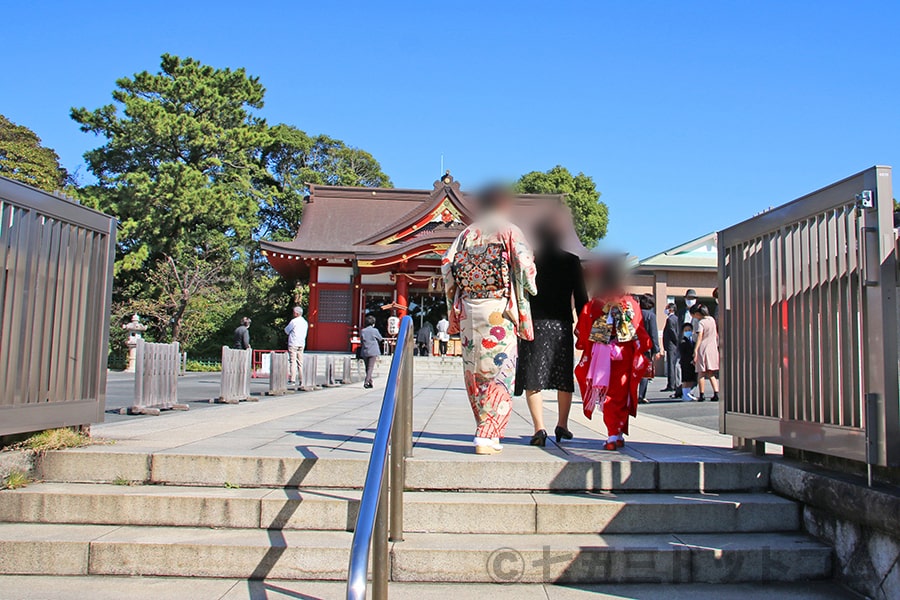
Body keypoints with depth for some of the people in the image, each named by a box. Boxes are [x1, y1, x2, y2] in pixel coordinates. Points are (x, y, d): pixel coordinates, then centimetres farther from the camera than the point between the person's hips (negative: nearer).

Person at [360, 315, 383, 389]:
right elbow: (380, 339, 7)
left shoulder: (362, 331, 4)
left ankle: (370, 382, 19)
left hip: (365, 351, 4)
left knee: (367, 367, 14)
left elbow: (361, 341, 10)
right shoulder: (375, 330, -5)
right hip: (373, 351, -4)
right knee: (370, 367, -5)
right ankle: (366, 382, -17)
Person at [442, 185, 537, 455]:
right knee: (499, 371, 0)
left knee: (474, 371, 12)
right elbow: (525, 267, -9)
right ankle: (486, 436, -5)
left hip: (468, 310, 4)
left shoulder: (467, 233, 12)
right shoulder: (509, 231, 0)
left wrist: (454, 306, 14)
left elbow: (447, 265, 6)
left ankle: (486, 429, 20)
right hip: (499, 311, -4)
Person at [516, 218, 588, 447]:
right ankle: (562, 424, 26)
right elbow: (580, 298, 2)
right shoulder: (572, 261, 3)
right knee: (564, 377, 16)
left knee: (532, 378, 0)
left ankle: (539, 427, -11)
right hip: (562, 325, 2)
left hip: (534, 324, -1)